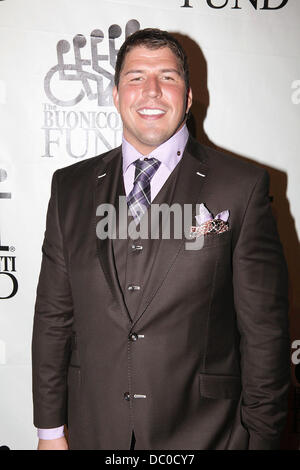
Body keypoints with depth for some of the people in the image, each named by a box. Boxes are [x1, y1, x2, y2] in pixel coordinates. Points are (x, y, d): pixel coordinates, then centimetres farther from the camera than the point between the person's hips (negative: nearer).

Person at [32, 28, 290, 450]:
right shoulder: (70, 186, 1)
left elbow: (264, 328, -7)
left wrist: (261, 437, -5)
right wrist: (50, 429, 3)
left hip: (204, 432, -2)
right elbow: (53, 316, 2)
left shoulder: (243, 186, -8)